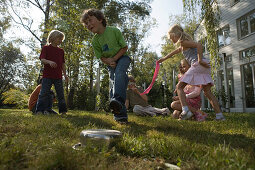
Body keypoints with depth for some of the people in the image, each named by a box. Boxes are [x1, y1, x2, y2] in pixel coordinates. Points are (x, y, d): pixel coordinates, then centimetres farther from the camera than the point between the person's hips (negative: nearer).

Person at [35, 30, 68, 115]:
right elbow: (42, 59, -8)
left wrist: (65, 74, 13)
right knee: (44, 93, -4)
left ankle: (63, 110, 13)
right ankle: (40, 110, 3)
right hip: (47, 75, -4)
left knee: (61, 94, 6)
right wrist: (49, 62, -28)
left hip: (58, 76, 4)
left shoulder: (61, 50, 17)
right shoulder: (46, 48, 4)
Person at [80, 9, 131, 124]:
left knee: (120, 72, -35)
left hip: (122, 58, -2)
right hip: (110, 63, 3)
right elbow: (101, 57, 0)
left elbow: (125, 47, -11)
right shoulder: (95, 41, -7)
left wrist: (114, 58, -20)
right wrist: (108, 62, -21)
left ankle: (118, 99, -48)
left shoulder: (114, 31, -16)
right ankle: (121, 115, -9)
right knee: (114, 84, -10)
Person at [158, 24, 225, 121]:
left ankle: (185, 110, -20)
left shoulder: (183, 42, 1)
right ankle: (219, 115, 4)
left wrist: (200, 60, -19)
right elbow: (174, 52, 46)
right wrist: (164, 58, 55)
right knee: (207, 92, 7)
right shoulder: (182, 46, 29)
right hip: (203, 67, 9)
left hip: (198, 65, -9)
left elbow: (198, 45, -15)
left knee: (179, 87, -6)